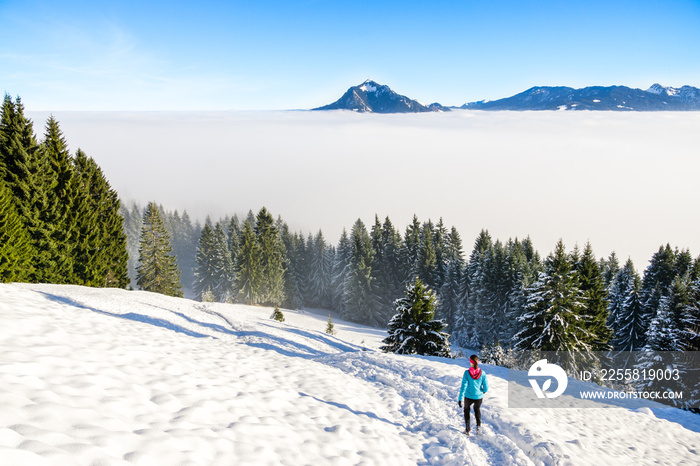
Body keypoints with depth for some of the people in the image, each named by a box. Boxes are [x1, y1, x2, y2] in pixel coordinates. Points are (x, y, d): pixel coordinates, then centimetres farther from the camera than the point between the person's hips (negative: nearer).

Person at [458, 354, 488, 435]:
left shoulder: (467, 373, -19)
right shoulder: (482, 373, -14)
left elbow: (463, 386, -17)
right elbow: (486, 387, -6)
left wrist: (460, 399, -11)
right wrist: (483, 391, 18)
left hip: (468, 397, -1)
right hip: (479, 397, 1)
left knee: (466, 410, 29)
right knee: (477, 409, 33)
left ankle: (467, 429, 28)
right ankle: (478, 425, 13)